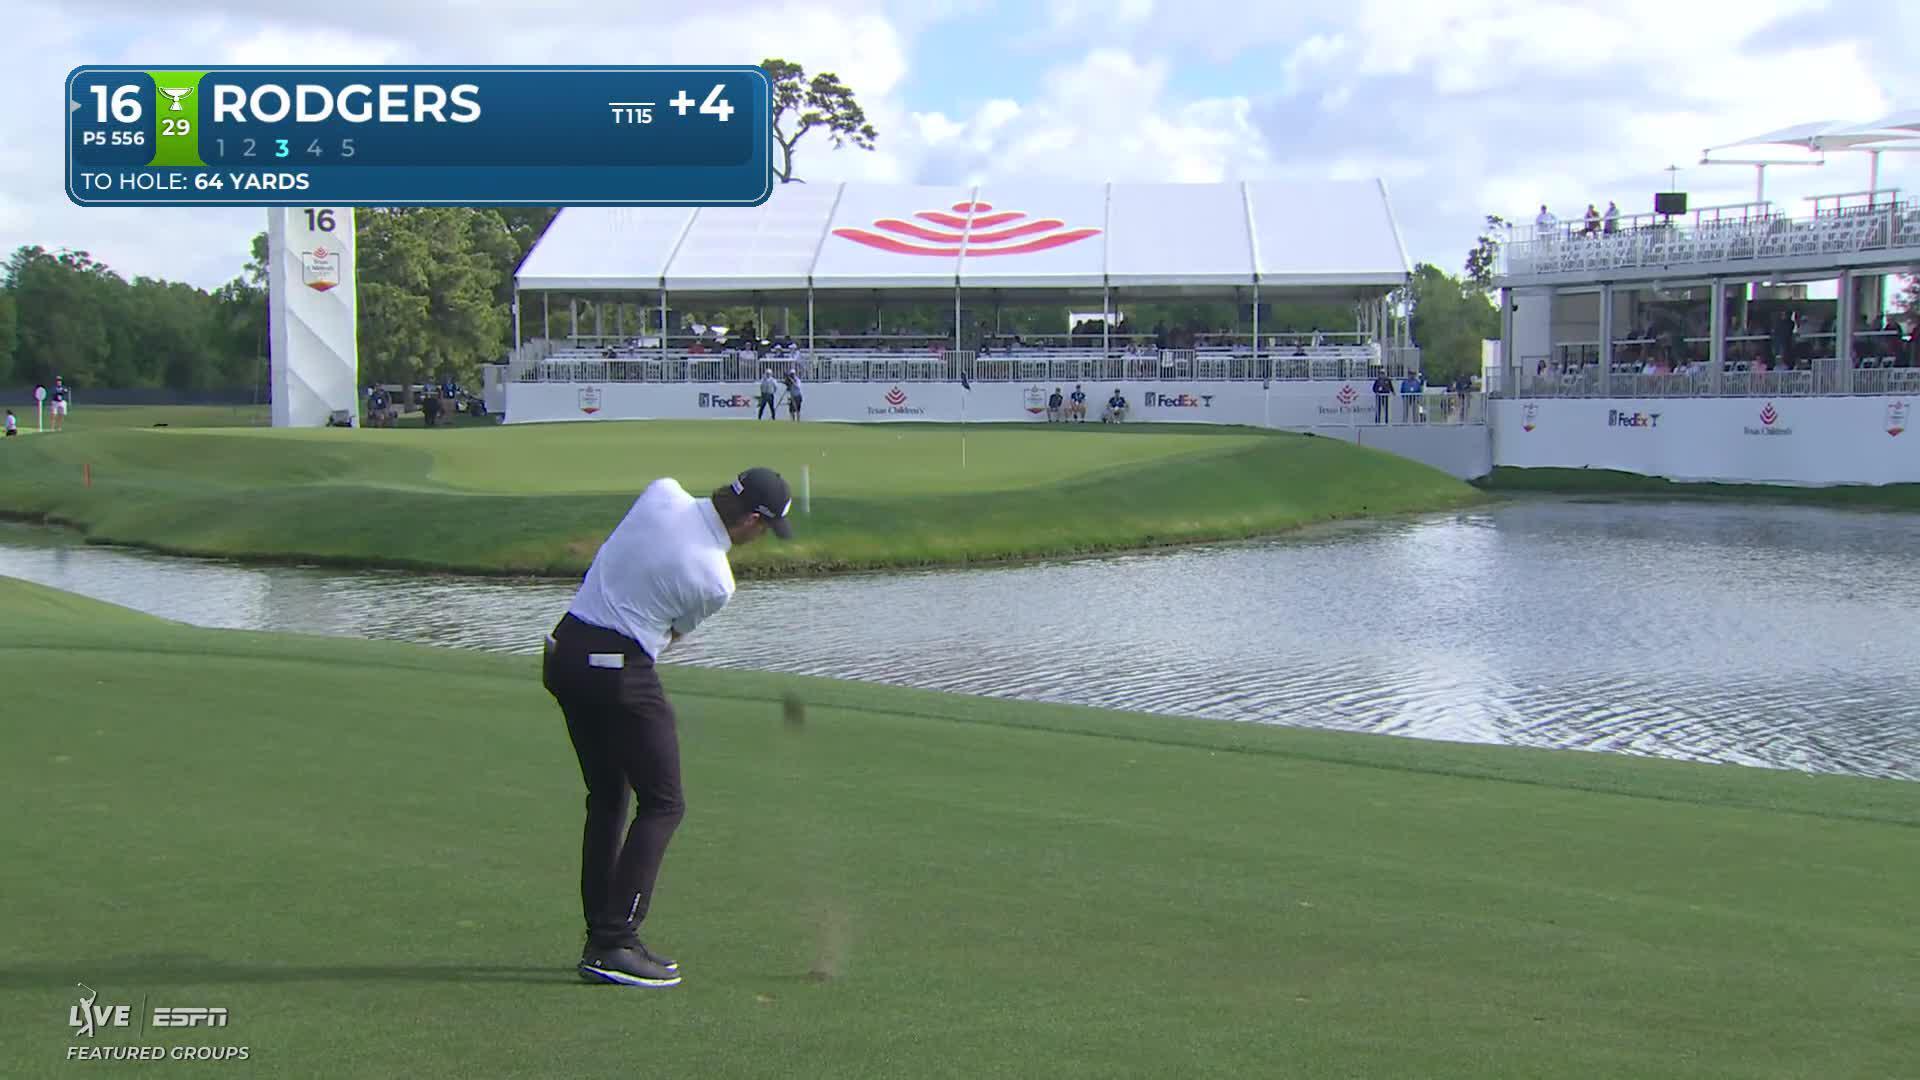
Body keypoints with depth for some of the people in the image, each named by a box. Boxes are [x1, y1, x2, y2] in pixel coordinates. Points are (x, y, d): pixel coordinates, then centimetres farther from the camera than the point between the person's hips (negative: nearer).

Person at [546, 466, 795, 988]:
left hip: (565, 651, 8)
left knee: (607, 799, 16)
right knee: (662, 803, 1)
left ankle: (601, 940, 17)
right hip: (621, 670, -8)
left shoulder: (662, 494, 0)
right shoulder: (716, 582, -13)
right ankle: (615, 944, -7)